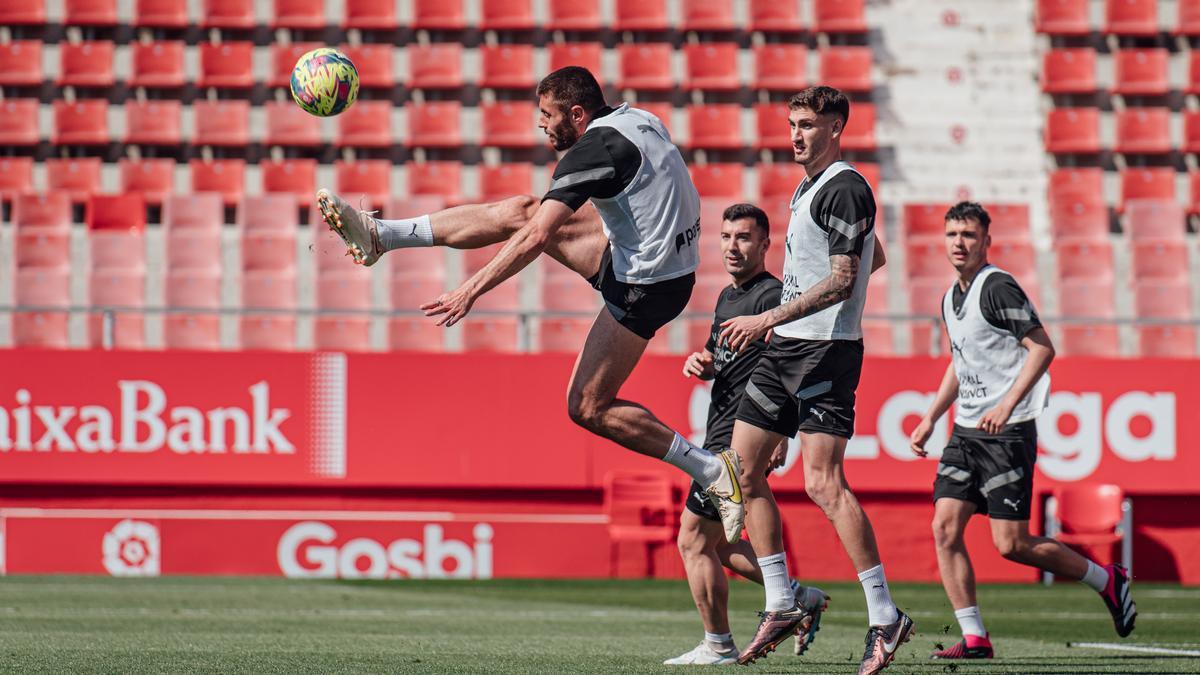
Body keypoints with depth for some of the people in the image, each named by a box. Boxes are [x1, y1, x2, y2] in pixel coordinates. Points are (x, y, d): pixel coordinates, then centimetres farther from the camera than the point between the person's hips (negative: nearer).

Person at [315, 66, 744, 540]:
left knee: (586, 407, -4)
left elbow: (537, 238, -26)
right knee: (520, 212, 8)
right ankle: (381, 235, 14)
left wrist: (472, 290, -24)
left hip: (644, 287, -10)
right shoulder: (633, 119, 5)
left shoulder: (593, 150, -22)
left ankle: (713, 471, -2)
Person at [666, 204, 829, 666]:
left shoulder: (771, 295, -13)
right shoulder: (728, 297, 18)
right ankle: (802, 598, 19)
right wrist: (699, 363, 6)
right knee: (716, 542, 15)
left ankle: (718, 646, 1)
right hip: (722, 437, 10)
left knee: (694, 539, -6)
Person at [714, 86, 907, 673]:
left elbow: (842, 280, -19)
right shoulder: (806, 188, 18)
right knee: (744, 472, 7)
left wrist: (768, 319, -23)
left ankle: (884, 617, -15)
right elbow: (874, 258, 31)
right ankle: (781, 606, 13)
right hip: (785, 348, 10)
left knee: (823, 483, -17)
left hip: (826, 350, -10)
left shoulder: (845, 189, -12)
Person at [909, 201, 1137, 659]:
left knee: (1011, 544, -9)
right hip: (966, 432, 8)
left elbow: (1043, 349, -16)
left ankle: (1106, 581, 11)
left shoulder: (998, 288, -11)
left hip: (1008, 432, -8)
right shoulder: (951, 299, 15)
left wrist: (1007, 405, -24)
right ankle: (974, 638, -1)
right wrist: (930, 419, 23)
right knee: (945, 528, -5)